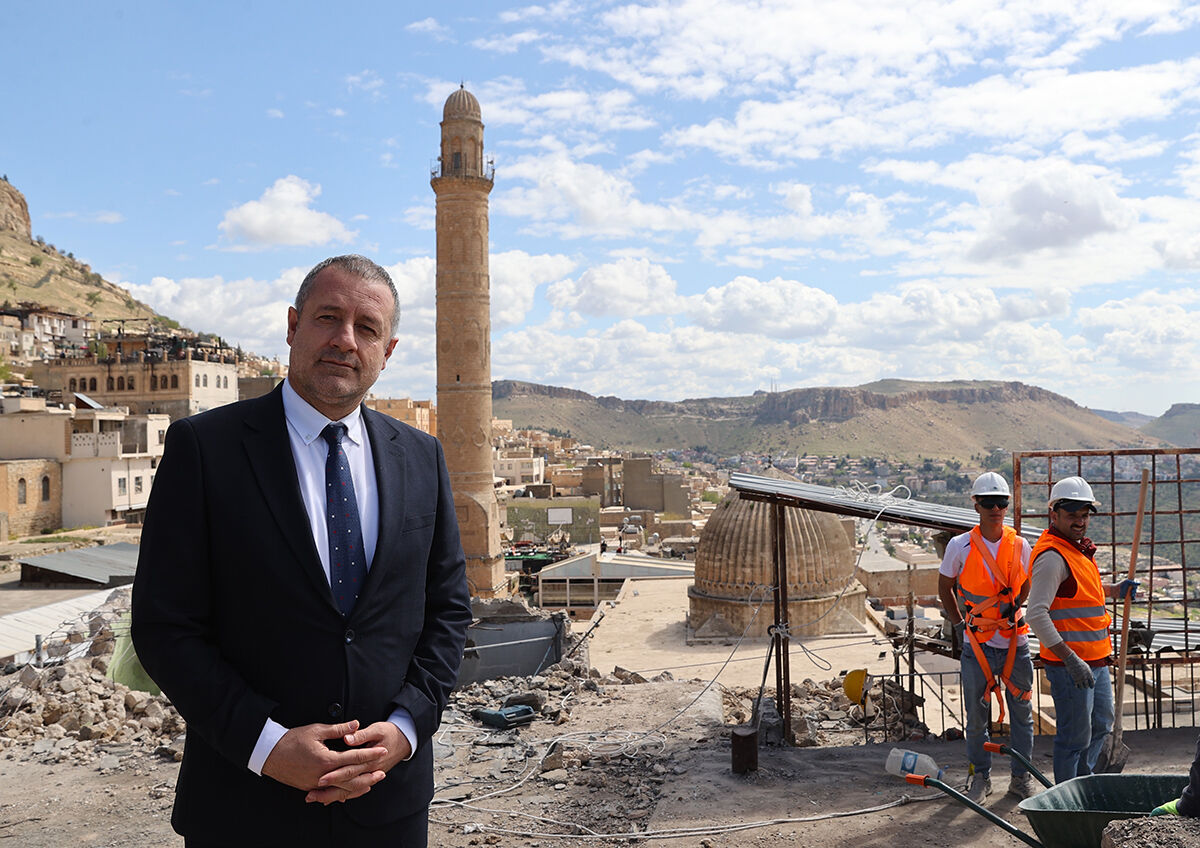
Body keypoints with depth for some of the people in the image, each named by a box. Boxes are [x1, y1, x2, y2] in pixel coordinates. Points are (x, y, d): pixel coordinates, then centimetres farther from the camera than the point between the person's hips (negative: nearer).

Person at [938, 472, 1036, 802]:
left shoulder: (1019, 545, 0)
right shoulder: (960, 546, -4)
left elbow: (1025, 587, 16)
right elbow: (945, 588, 9)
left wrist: (1012, 608, -2)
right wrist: (958, 623, 4)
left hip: (1015, 642, 1)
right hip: (976, 645, -1)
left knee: (1021, 713, 10)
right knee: (976, 716, 7)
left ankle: (1021, 778, 26)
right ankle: (980, 776, 25)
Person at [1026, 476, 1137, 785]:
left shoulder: (1078, 548, 13)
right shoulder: (1052, 555, -18)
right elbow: (1036, 615, -25)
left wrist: (1115, 590, 14)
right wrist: (1070, 659, -27)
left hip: (1096, 660, 10)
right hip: (1070, 663, -10)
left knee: (1100, 726, 23)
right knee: (1075, 736, -1)